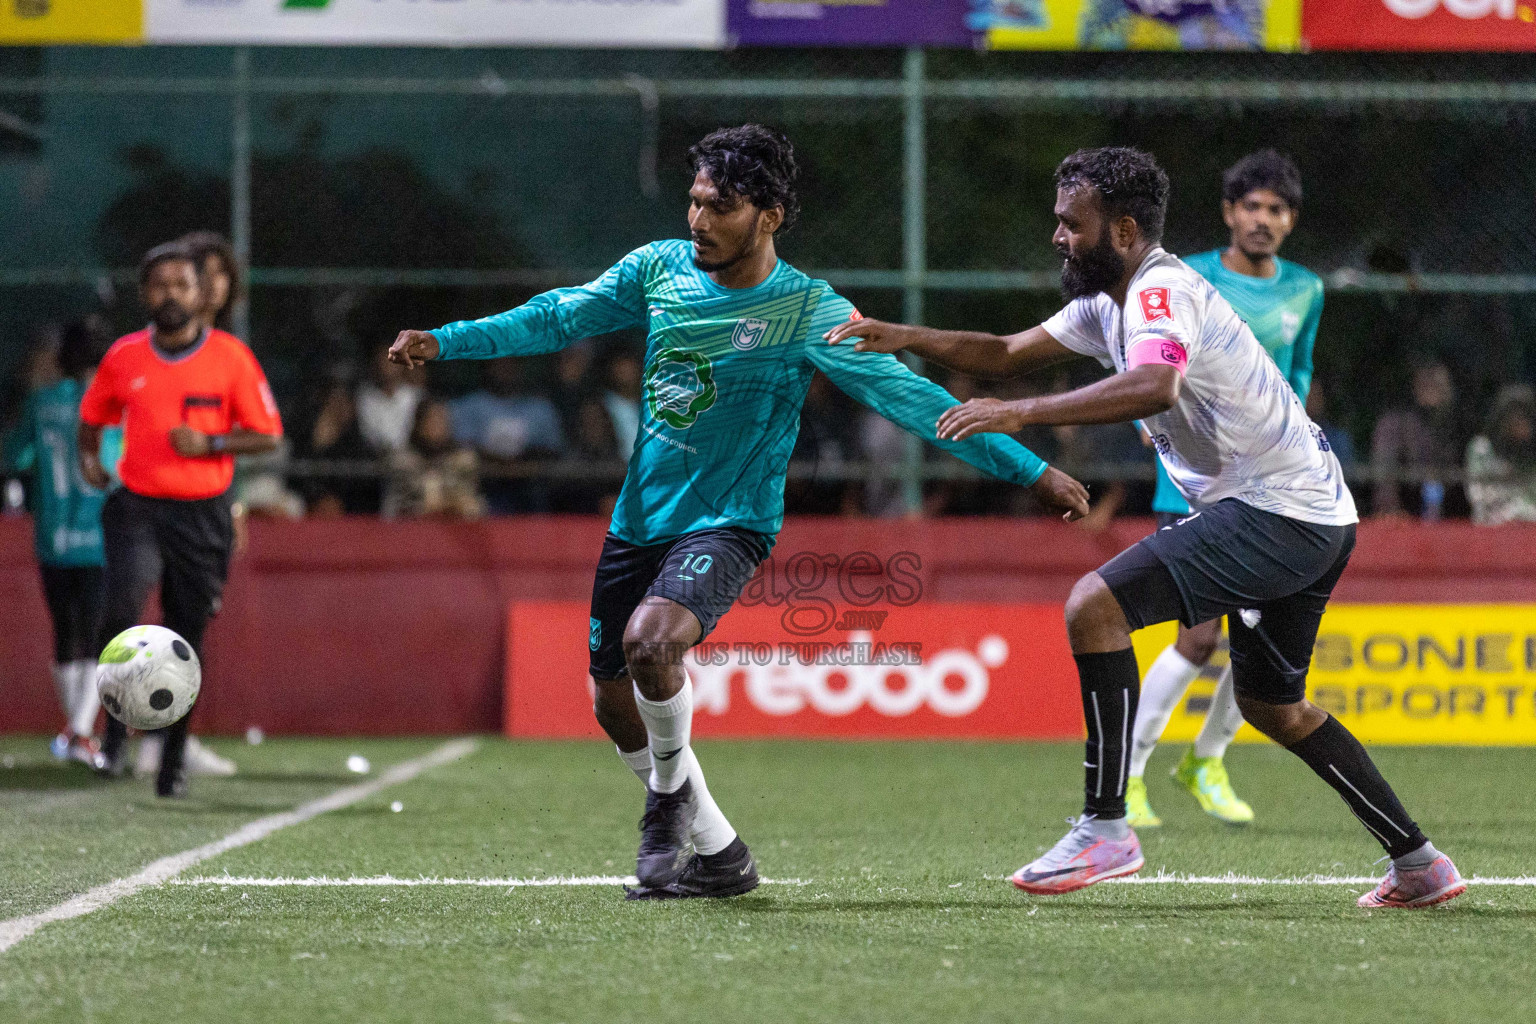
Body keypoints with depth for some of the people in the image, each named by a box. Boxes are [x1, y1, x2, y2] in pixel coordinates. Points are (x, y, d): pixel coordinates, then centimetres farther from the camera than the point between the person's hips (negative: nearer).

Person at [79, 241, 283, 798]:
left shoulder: (231, 356, -2)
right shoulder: (123, 356, 3)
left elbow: (268, 435, 0)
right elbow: (92, 417, 19)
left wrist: (210, 444, -15)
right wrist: (89, 458, -1)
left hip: (203, 515, 0)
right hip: (137, 506, 0)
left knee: (187, 639, 6)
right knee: (123, 609, -24)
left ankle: (175, 753, 23)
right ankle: (116, 728, -7)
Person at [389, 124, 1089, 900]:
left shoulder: (808, 312, -13)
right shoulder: (659, 269, 0)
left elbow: (907, 395, -15)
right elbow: (558, 318, 9)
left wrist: (1031, 471, -20)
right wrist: (444, 342, 3)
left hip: (727, 524, -6)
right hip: (640, 518, 6)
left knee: (650, 638, -32)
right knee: (614, 703, 9)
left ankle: (671, 792, -4)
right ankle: (717, 853, 27)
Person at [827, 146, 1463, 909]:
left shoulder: (1162, 292, -16)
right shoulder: (1110, 300, 15)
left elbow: (1154, 386, -37)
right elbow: (1008, 353, 19)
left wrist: (1020, 414, -39)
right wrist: (905, 339, 6)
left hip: (1276, 513, -11)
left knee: (1095, 605, -19)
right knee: (1271, 706, 21)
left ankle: (1104, 830, -18)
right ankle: (1419, 865, 27)